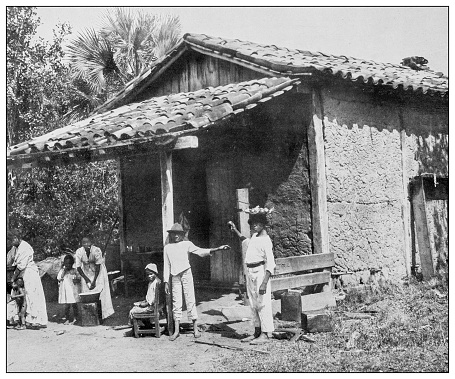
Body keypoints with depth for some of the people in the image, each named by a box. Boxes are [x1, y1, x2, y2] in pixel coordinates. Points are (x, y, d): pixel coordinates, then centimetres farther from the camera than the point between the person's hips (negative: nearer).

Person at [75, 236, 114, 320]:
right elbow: (78, 268, -13)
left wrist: (94, 281, -24)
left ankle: (102, 314, -1)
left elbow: (98, 267, -22)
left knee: (100, 293, -7)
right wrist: (87, 279, -15)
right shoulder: (79, 252, -21)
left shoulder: (96, 250, -28)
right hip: (86, 273, 2)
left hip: (98, 272, -2)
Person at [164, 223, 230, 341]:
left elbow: (201, 251, -3)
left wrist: (218, 249, -13)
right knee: (176, 302, 2)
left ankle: (195, 328, 3)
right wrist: (166, 282, 8)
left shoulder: (187, 244, 4)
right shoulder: (167, 248, 10)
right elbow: (167, 265, 12)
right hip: (174, 277, 2)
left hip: (186, 274, -2)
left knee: (190, 300, -2)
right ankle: (176, 330, 6)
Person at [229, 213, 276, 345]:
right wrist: (235, 230, 43)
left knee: (263, 303, -9)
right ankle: (257, 332, 15)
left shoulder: (265, 241, -13)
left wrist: (264, 283, -27)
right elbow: (246, 242, 41)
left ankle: (266, 334, -7)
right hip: (250, 273, 9)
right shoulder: (254, 236, 14)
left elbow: (270, 263, -20)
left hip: (260, 272, -9)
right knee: (253, 304, 10)